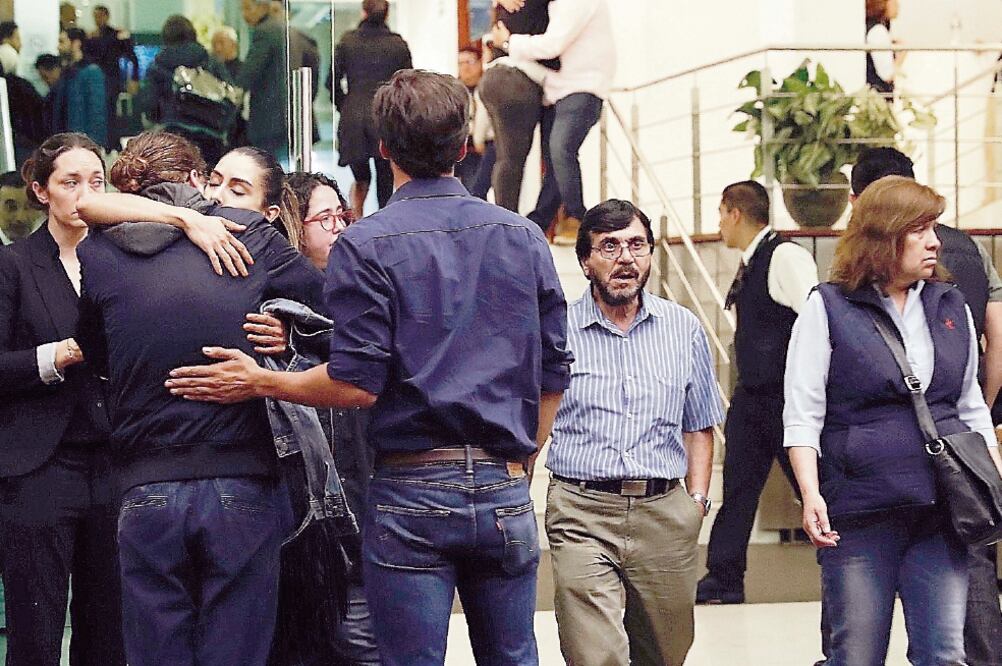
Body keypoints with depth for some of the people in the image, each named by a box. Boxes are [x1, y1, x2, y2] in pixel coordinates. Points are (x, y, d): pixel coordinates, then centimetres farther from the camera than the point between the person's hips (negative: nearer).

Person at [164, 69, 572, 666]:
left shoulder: (366, 246, -6)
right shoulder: (523, 238, 8)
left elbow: (357, 385, -11)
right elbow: (553, 376, 10)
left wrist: (259, 382, 2)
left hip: (412, 489, -4)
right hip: (505, 494, 4)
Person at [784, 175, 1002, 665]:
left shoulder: (951, 307, 13)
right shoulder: (827, 309, 0)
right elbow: (802, 416, -4)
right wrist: (811, 495, -15)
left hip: (943, 512, 3)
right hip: (859, 511, -3)